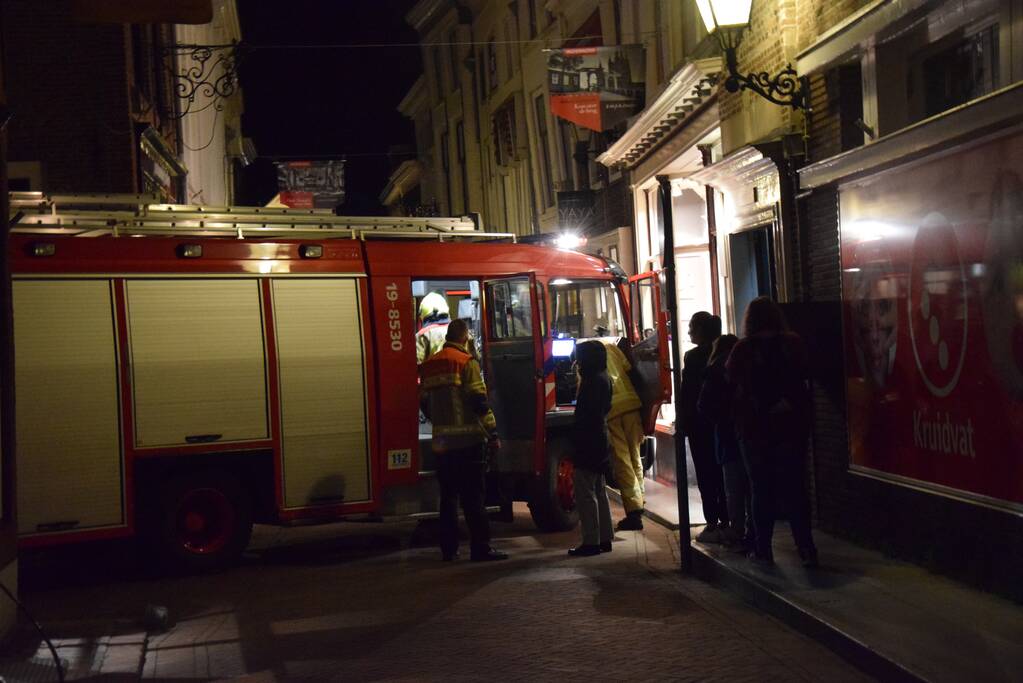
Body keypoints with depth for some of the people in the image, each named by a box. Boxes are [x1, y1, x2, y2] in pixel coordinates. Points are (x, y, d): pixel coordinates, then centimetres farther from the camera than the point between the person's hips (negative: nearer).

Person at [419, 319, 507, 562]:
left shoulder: (428, 367, 12)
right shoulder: (466, 363, -8)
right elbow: (479, 402, -13)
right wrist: (493, 434, -9)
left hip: (442, 442, 6)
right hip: (468, 441, -6)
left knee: (448, 496, 12)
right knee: (473, 497, -4)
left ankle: (448, 549, 14)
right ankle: (480, 548, -4)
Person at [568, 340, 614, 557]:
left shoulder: (594, 381, -17)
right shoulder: (603, 379, 14)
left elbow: (589, 415, -22)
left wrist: (577, 443, -21)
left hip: (589, 444, -11)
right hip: (600, 443, 11)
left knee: (585, 493, -6)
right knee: (599, 492, 15)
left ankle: (591, 541, -4)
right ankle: (604, 539, 20)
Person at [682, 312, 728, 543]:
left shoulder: (693, 357, -13)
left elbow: (687, 394, -13)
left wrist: (683, 424, -6)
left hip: (699, 424, -6)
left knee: (705, 474, -2)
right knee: (722, 473, 12)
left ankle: (712, 524, -1)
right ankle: (725, 522, 15)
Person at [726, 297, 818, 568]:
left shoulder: (743, 349, -10)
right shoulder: (793, 344, -5)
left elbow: (730, 377, 6)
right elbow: (804, 374, 10)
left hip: (755, 429, -2)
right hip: (791, 426, 2)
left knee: (761, 489, 7)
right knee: (795, 487, 7)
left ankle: (763, 550, 9)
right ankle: (806, 549, 4)